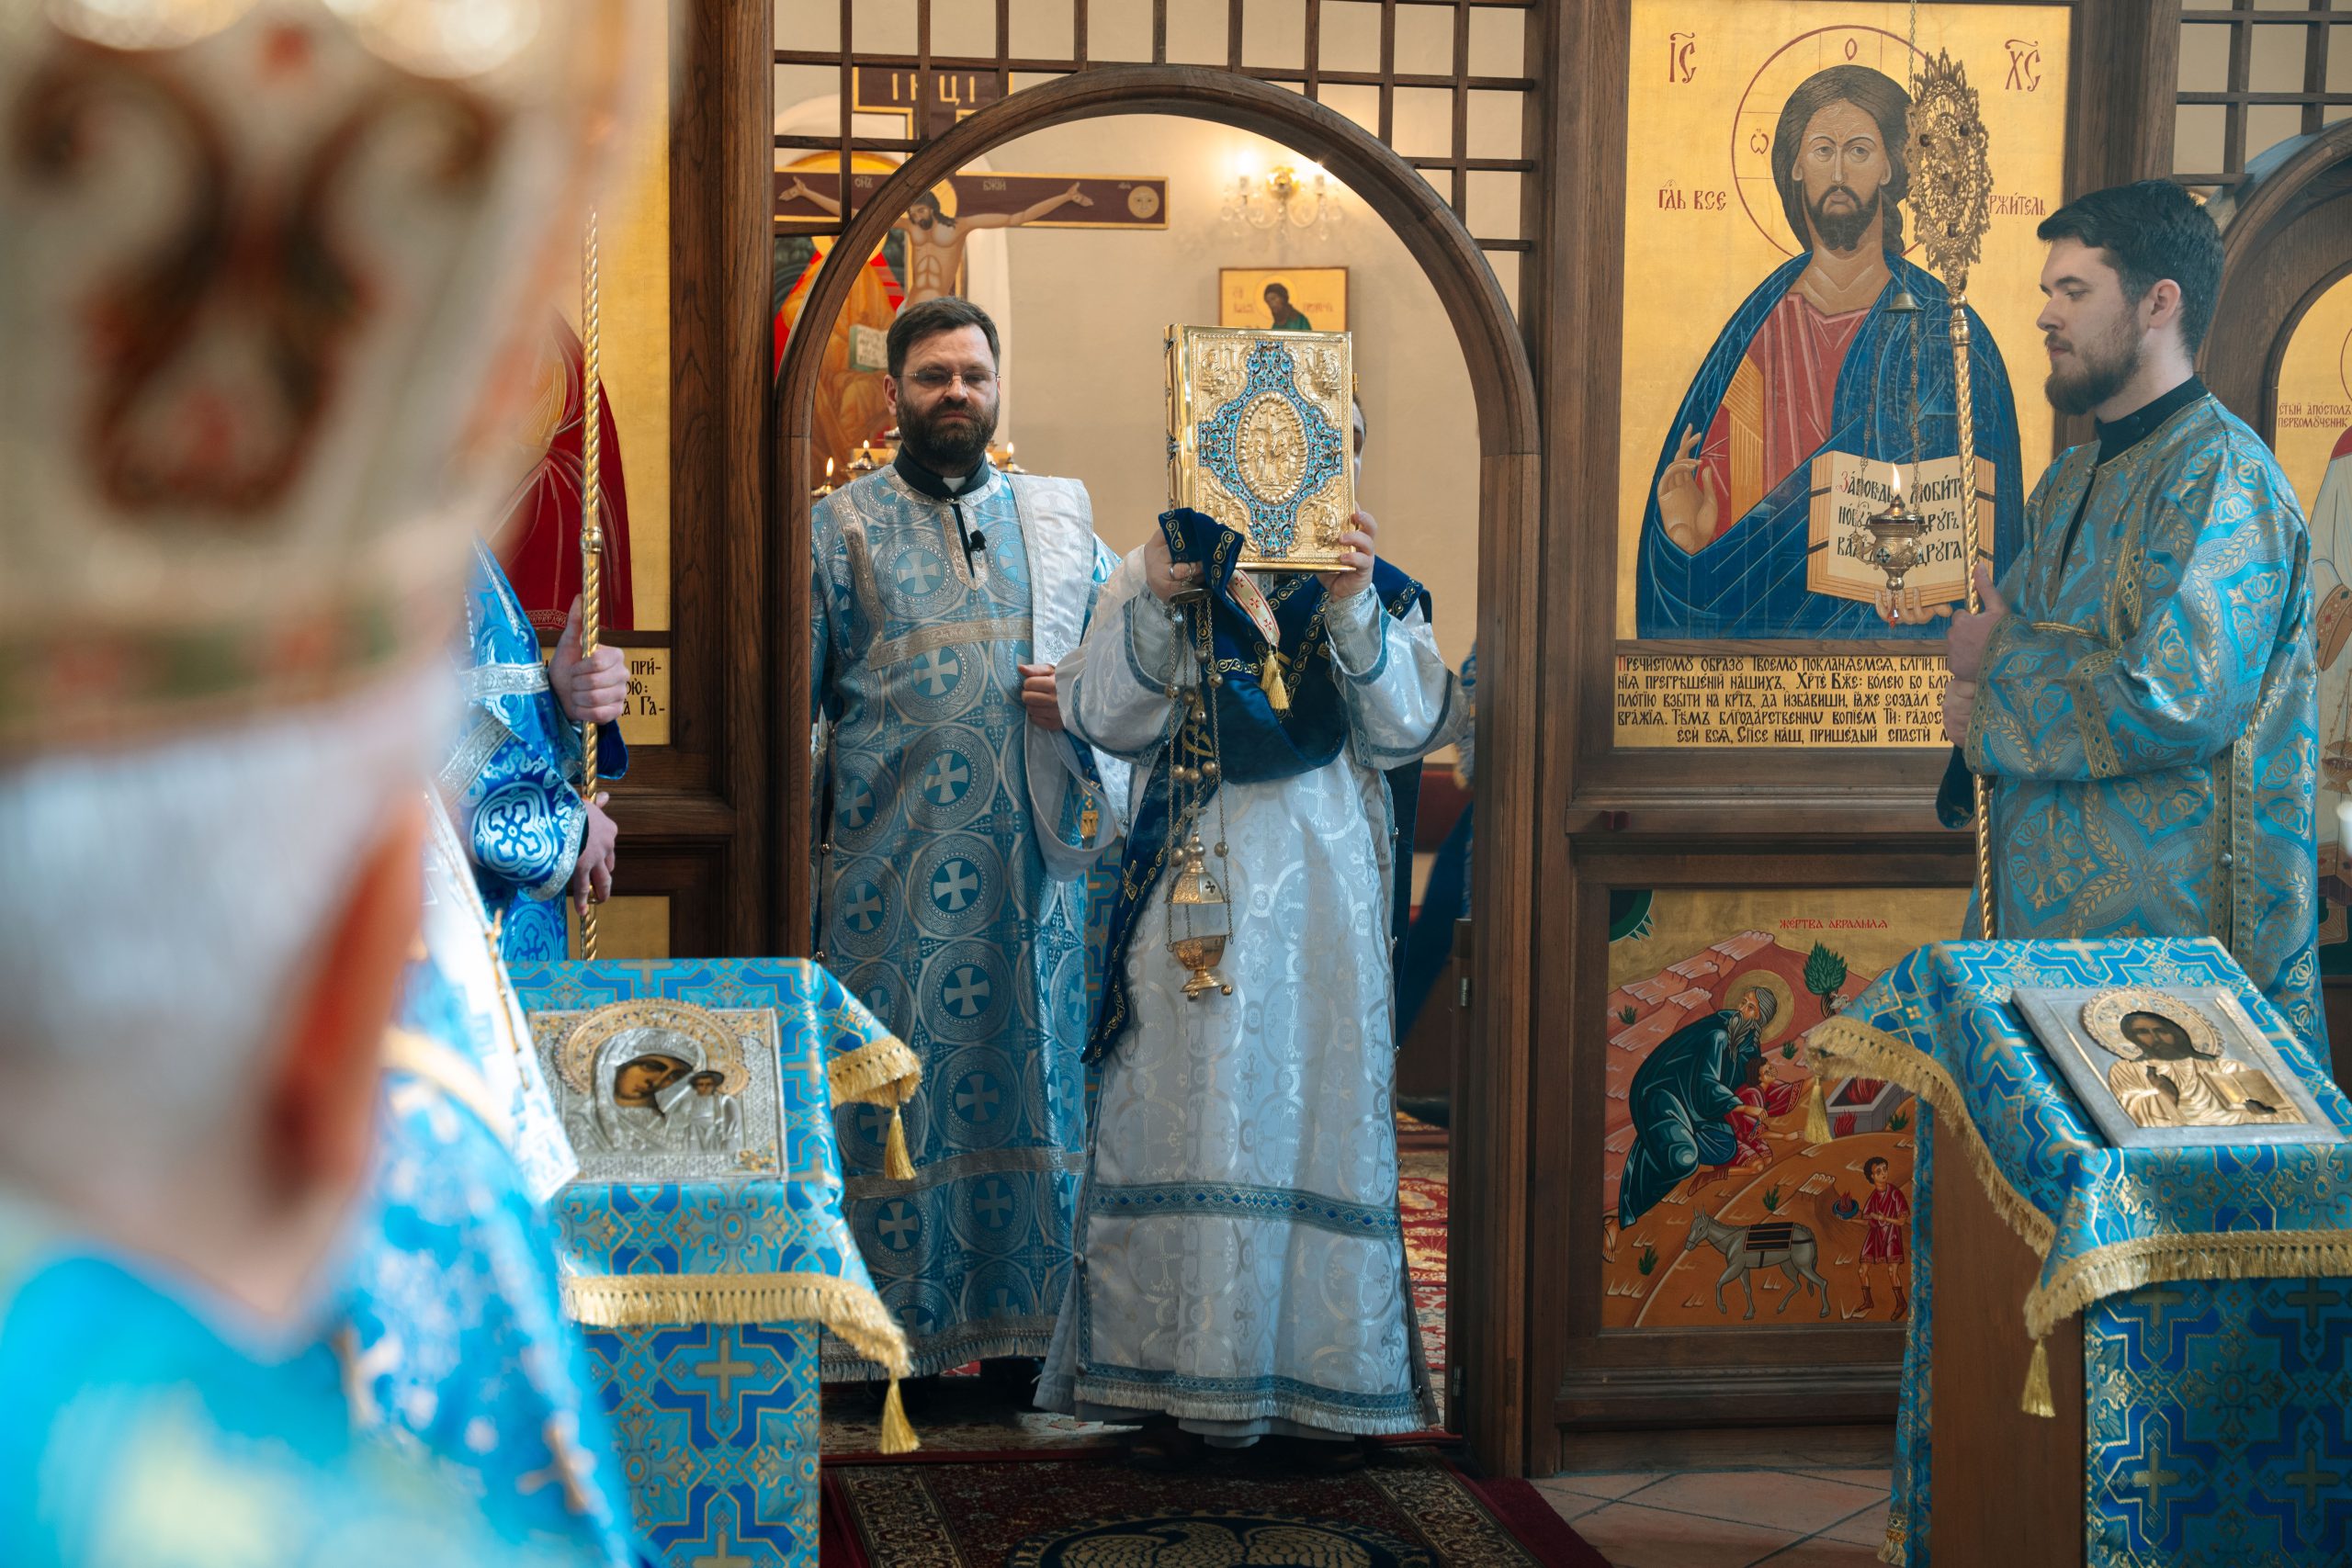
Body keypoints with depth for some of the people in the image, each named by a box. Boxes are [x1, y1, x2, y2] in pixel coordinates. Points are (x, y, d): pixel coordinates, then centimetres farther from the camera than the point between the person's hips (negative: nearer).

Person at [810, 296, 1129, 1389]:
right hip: (893, 859, -3)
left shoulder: (1063, 517, 13)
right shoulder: (840, 527, 5)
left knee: (1033, 1075, 5)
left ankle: (1022, 1324, 14)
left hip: (1034, 854, 3)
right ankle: (891, 1331, 7)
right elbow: (789, 696, 2)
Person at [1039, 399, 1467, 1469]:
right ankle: (1172, 1388, 6)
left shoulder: (1375, 591, 8)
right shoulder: (1156, 575, 8)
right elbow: (1101, 716, -3)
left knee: (1319, 1122, 2)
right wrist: (1152, 605, -17)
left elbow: (1408, 729, -4)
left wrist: (1353, 609, -16)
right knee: (1180, 1125, -2)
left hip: (1324, 898, 1)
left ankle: (1320, 1389, 10)